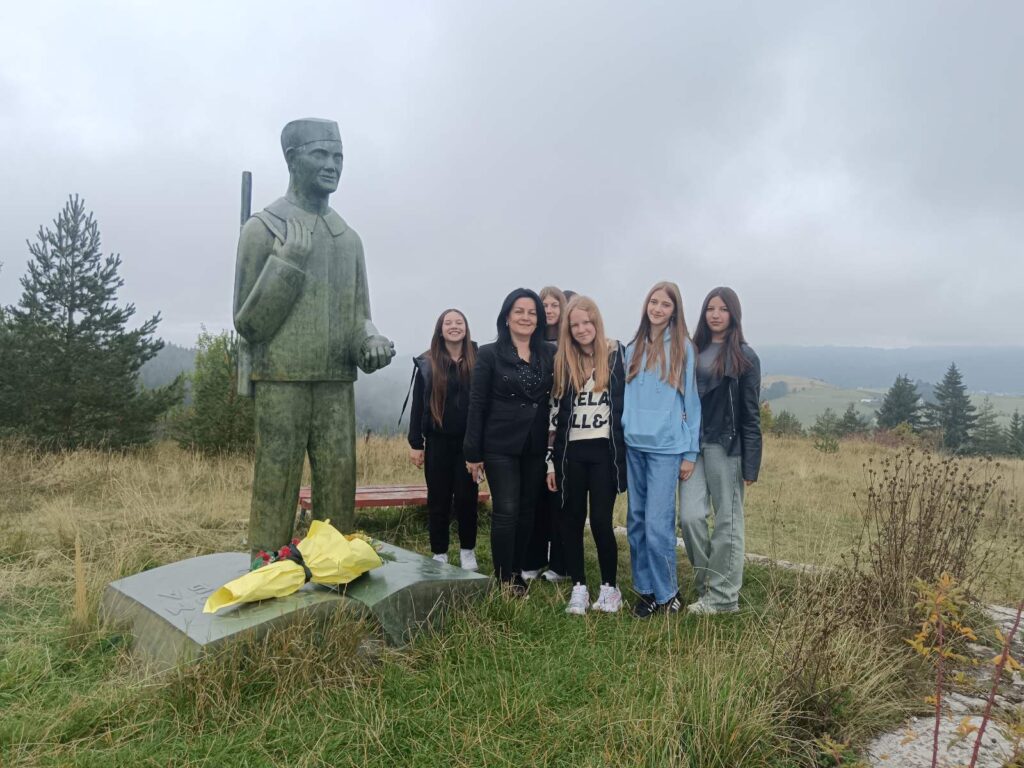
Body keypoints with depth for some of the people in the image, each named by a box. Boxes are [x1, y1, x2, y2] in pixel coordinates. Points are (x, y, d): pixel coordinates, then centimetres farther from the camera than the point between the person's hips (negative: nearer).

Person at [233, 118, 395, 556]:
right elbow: (247, 323, -4)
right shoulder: (263, 228, 0)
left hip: (337, 383, 5)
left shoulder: (349, 237, 15)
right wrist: (287, 261, -14)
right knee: (275, 490, 0)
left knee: (339, 491, 6)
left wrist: (371, 343, -4)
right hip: (280, 381, -4)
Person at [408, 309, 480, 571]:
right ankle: (439, 553, 20)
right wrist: (415, 443, -2)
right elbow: (418, 405, 3)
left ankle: (468, 551, 22)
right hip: (438, 441, 1)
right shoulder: (427, 363, 3)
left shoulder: (478, 360, 1)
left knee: (466, 497, 4)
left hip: (468, 441, 0)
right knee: (438, 499, 7)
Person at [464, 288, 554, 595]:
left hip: (535, 447, 4)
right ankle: (504, 580, 7)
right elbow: (477, 405, -4)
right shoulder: (489, 354, -3)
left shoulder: (549, 355, 6)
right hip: (501, 446, -3)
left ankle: (518, 574, 24)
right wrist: (473, 452, -7)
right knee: (506, 512, -4)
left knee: (526, 511, 10)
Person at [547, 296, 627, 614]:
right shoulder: (561, 362, 6)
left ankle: (609, 587, 15)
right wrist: (551, 460, 2)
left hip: (604, 451, -2)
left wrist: (623, 453, -1)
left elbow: (626, 403, 4)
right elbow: (553, 412, 6)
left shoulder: (616, 354, 2)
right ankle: (579, 588, 18)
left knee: (601, 520, -3)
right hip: (571, 453, 2)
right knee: (571, 521, 6)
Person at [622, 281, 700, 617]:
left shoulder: (683, 348, -1)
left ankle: (667, 592, 13)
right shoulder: (633, 348, 11)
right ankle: (645, 589, 23)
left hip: (666, 447, -4)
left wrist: (690, 452, -4)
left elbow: (691, 401, -1)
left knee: (657, 524, -6)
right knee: (636, 521, 9)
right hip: (633, 444, 5)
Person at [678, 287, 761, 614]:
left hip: (725, 447, -3)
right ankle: (706, 580, 18)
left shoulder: (745, 357, -2)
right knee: (691, 517, -5)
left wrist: (750, 465, -8)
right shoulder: (692, 351, 10)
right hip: (692, 444, 4)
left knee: (727, 521, 5)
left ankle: (722, 595, 17)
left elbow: (751, 415, -4)